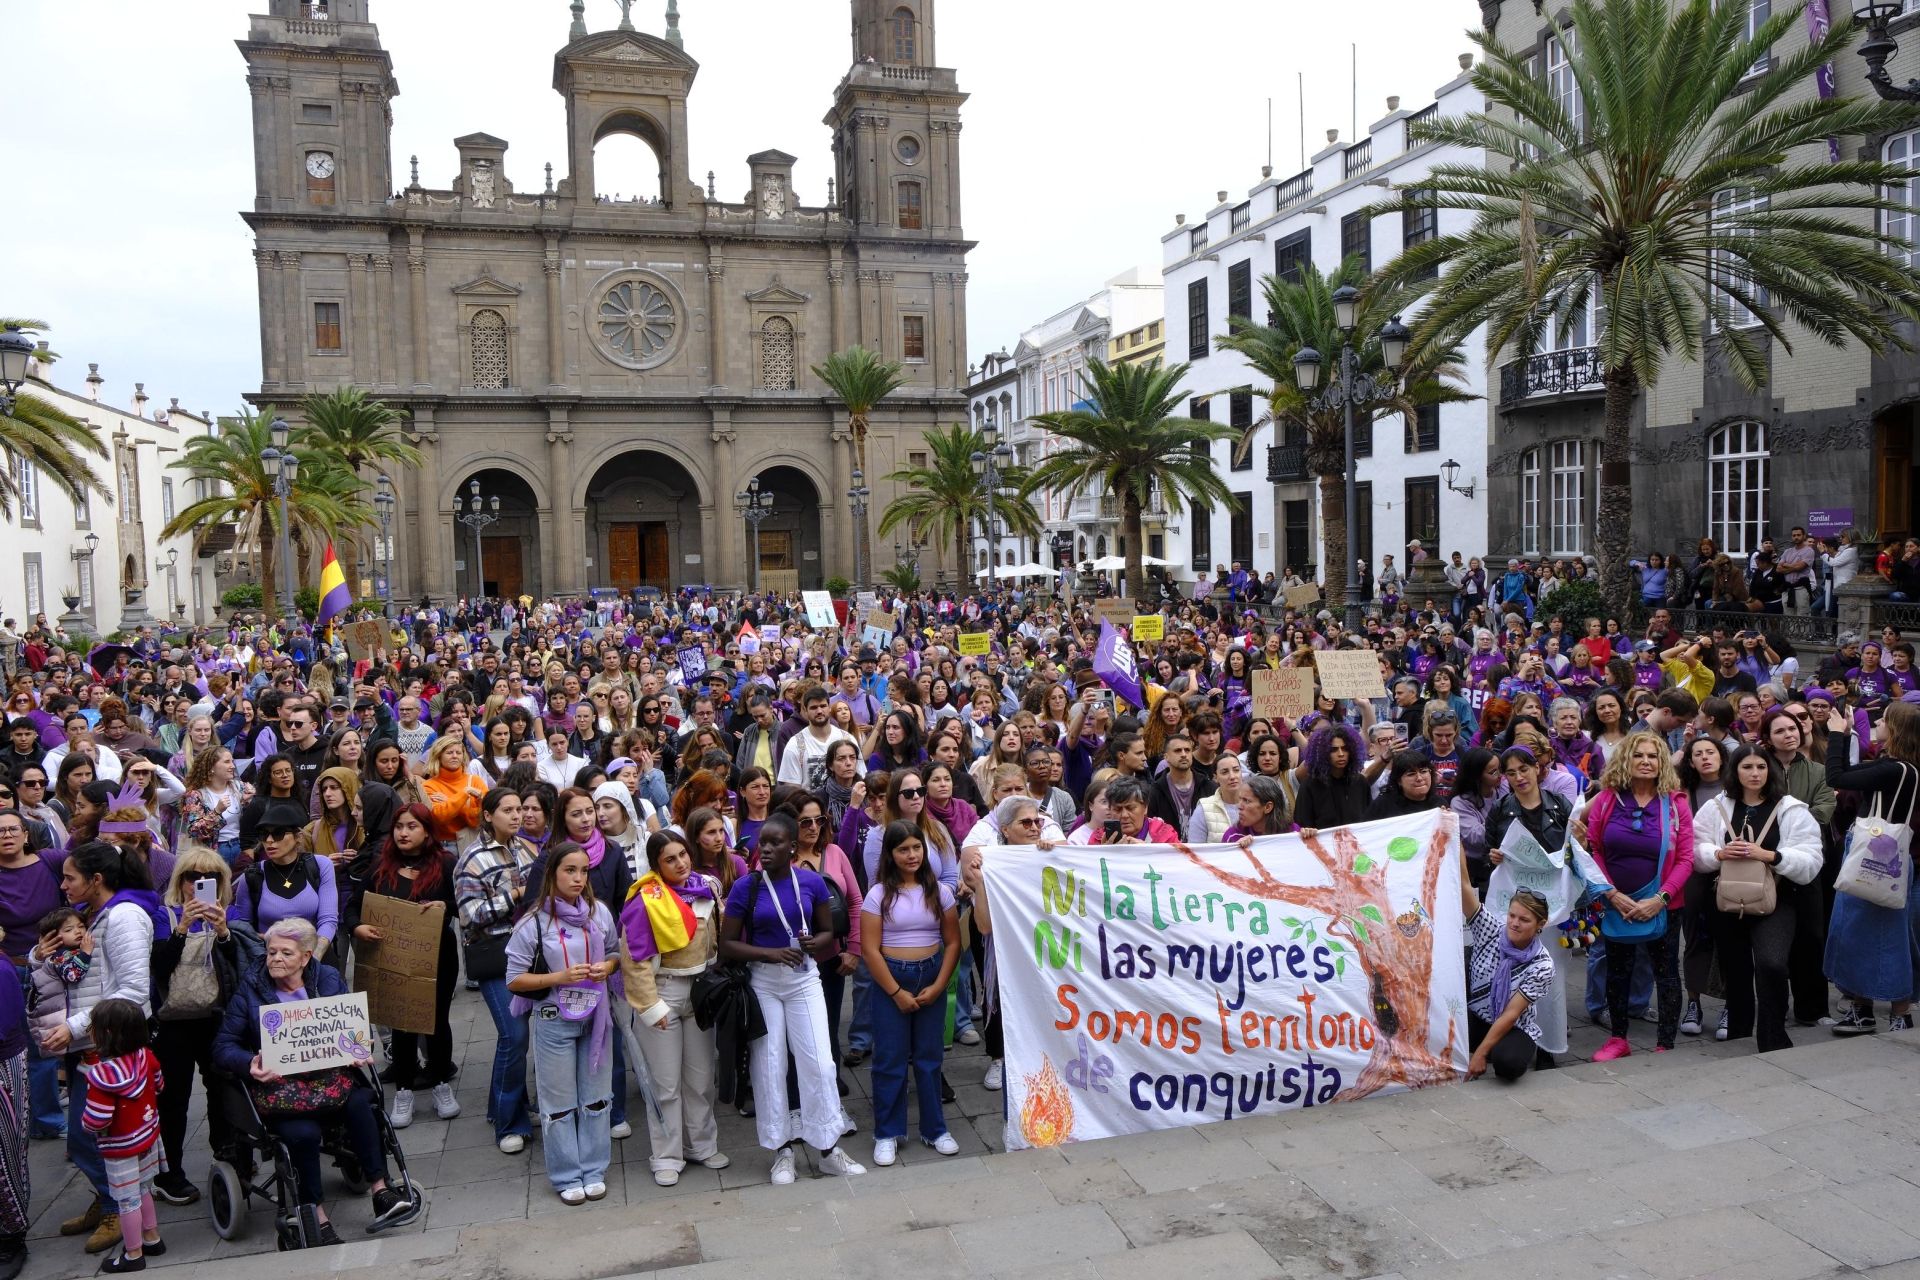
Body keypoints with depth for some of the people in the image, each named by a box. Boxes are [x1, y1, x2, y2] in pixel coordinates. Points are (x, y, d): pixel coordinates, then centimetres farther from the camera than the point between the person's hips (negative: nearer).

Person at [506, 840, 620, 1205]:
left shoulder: (600, 912, -2)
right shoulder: (534, 922, -13)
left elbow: (616, 953, 12)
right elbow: (514, 980, -10)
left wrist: (606, 967, -11)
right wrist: (561, 977, -21)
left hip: (596, 1016, 3)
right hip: (554, 1021, -3)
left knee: (596, 1097, 13)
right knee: (560, 1103, 8)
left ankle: (593, 1171, 27)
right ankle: (566, 1176, 22)